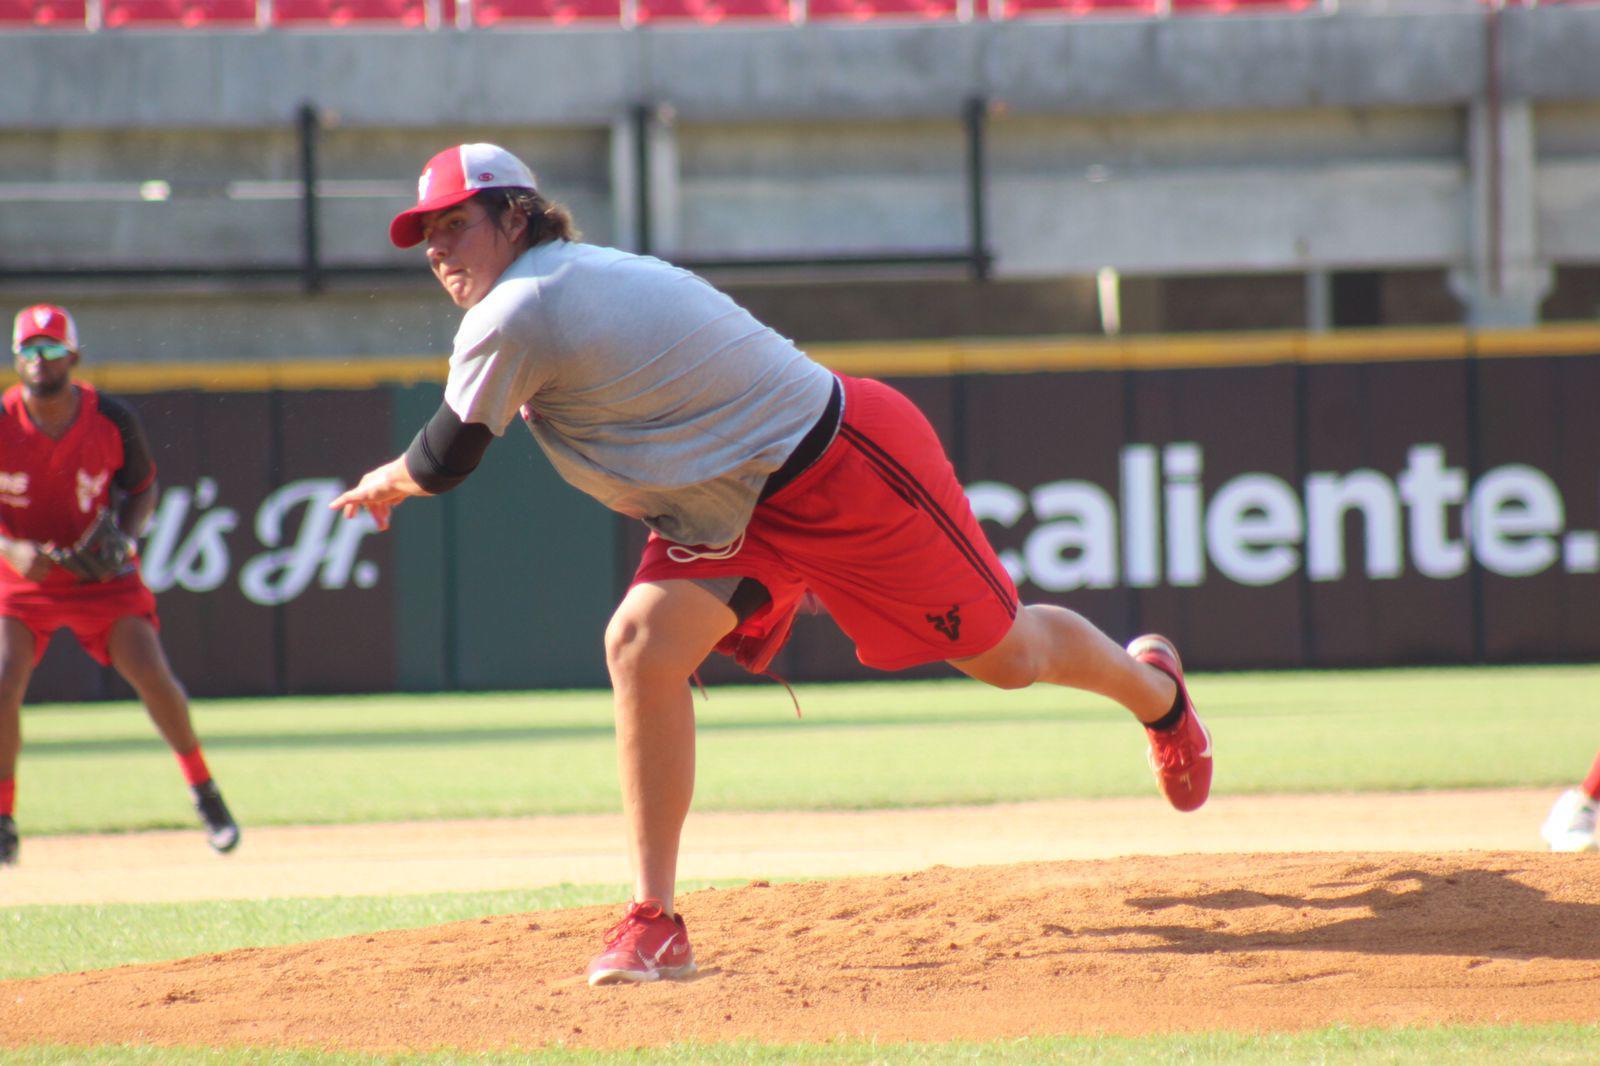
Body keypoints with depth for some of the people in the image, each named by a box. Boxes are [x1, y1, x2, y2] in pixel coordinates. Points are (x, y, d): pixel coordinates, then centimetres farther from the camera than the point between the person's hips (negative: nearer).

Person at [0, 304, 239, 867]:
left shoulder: (112, 420, -13)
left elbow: (143, 488, 3)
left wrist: (124, 536, -16)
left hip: (103, 575, 1)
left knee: (154, 678, -11)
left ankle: (204, 791, 12)